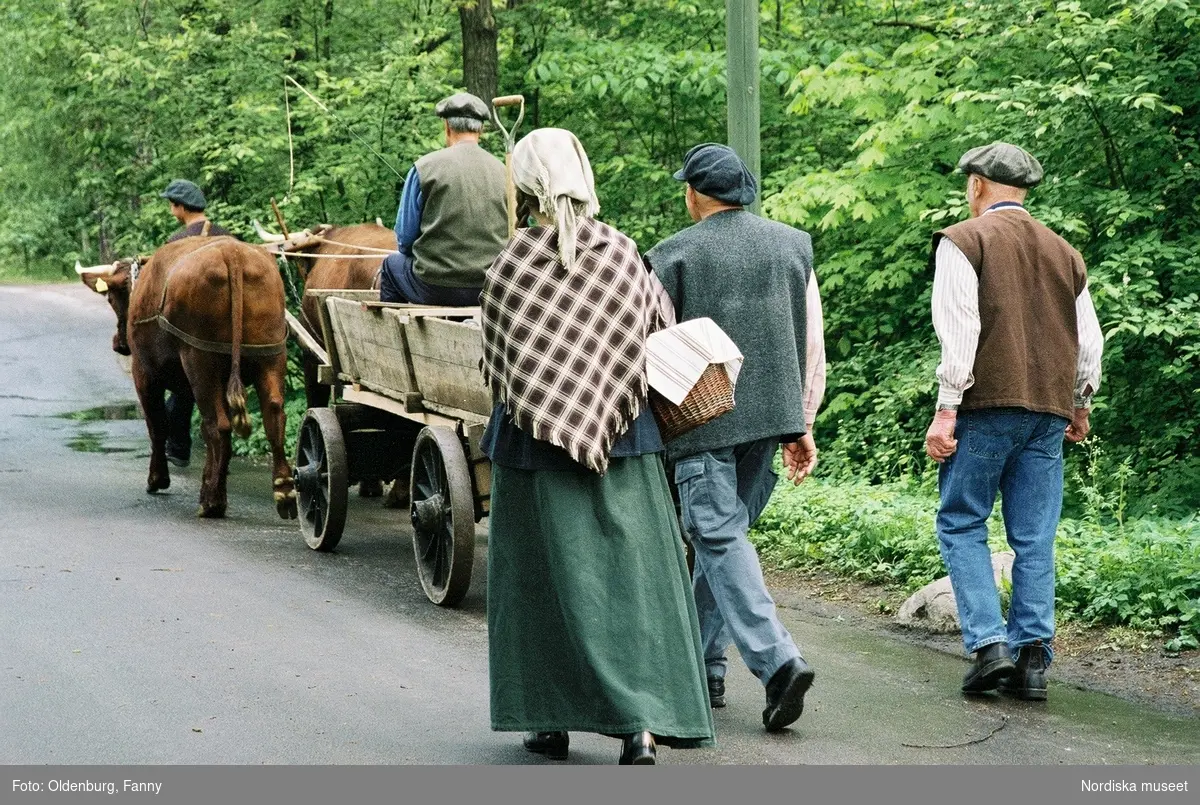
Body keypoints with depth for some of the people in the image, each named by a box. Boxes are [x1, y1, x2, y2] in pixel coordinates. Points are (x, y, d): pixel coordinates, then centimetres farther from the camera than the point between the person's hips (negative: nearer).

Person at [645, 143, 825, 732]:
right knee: (723, 533, 16)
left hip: (703, 419, -5)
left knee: (720, 537, -6)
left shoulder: (672, 257, -5)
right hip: (771, 416, 6)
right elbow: (812, 345, 9)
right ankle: (703, 665, 20)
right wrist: (802, 425, 15)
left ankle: (777, 661, -21)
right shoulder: (793, 246, 9)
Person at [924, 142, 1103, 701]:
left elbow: (959, 330, -11)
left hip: (986, 406, -5)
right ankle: (1032, 659, 3)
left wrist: (947, 409, -10)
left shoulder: (963, 241, -1)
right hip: (1048, 411, 5)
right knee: (1034, 539, 6)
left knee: (961, 524, 4)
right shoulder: (1064, 252, 15)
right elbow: (1089, 340, 17)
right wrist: (1079, 404, 31)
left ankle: (988, 643, -8)